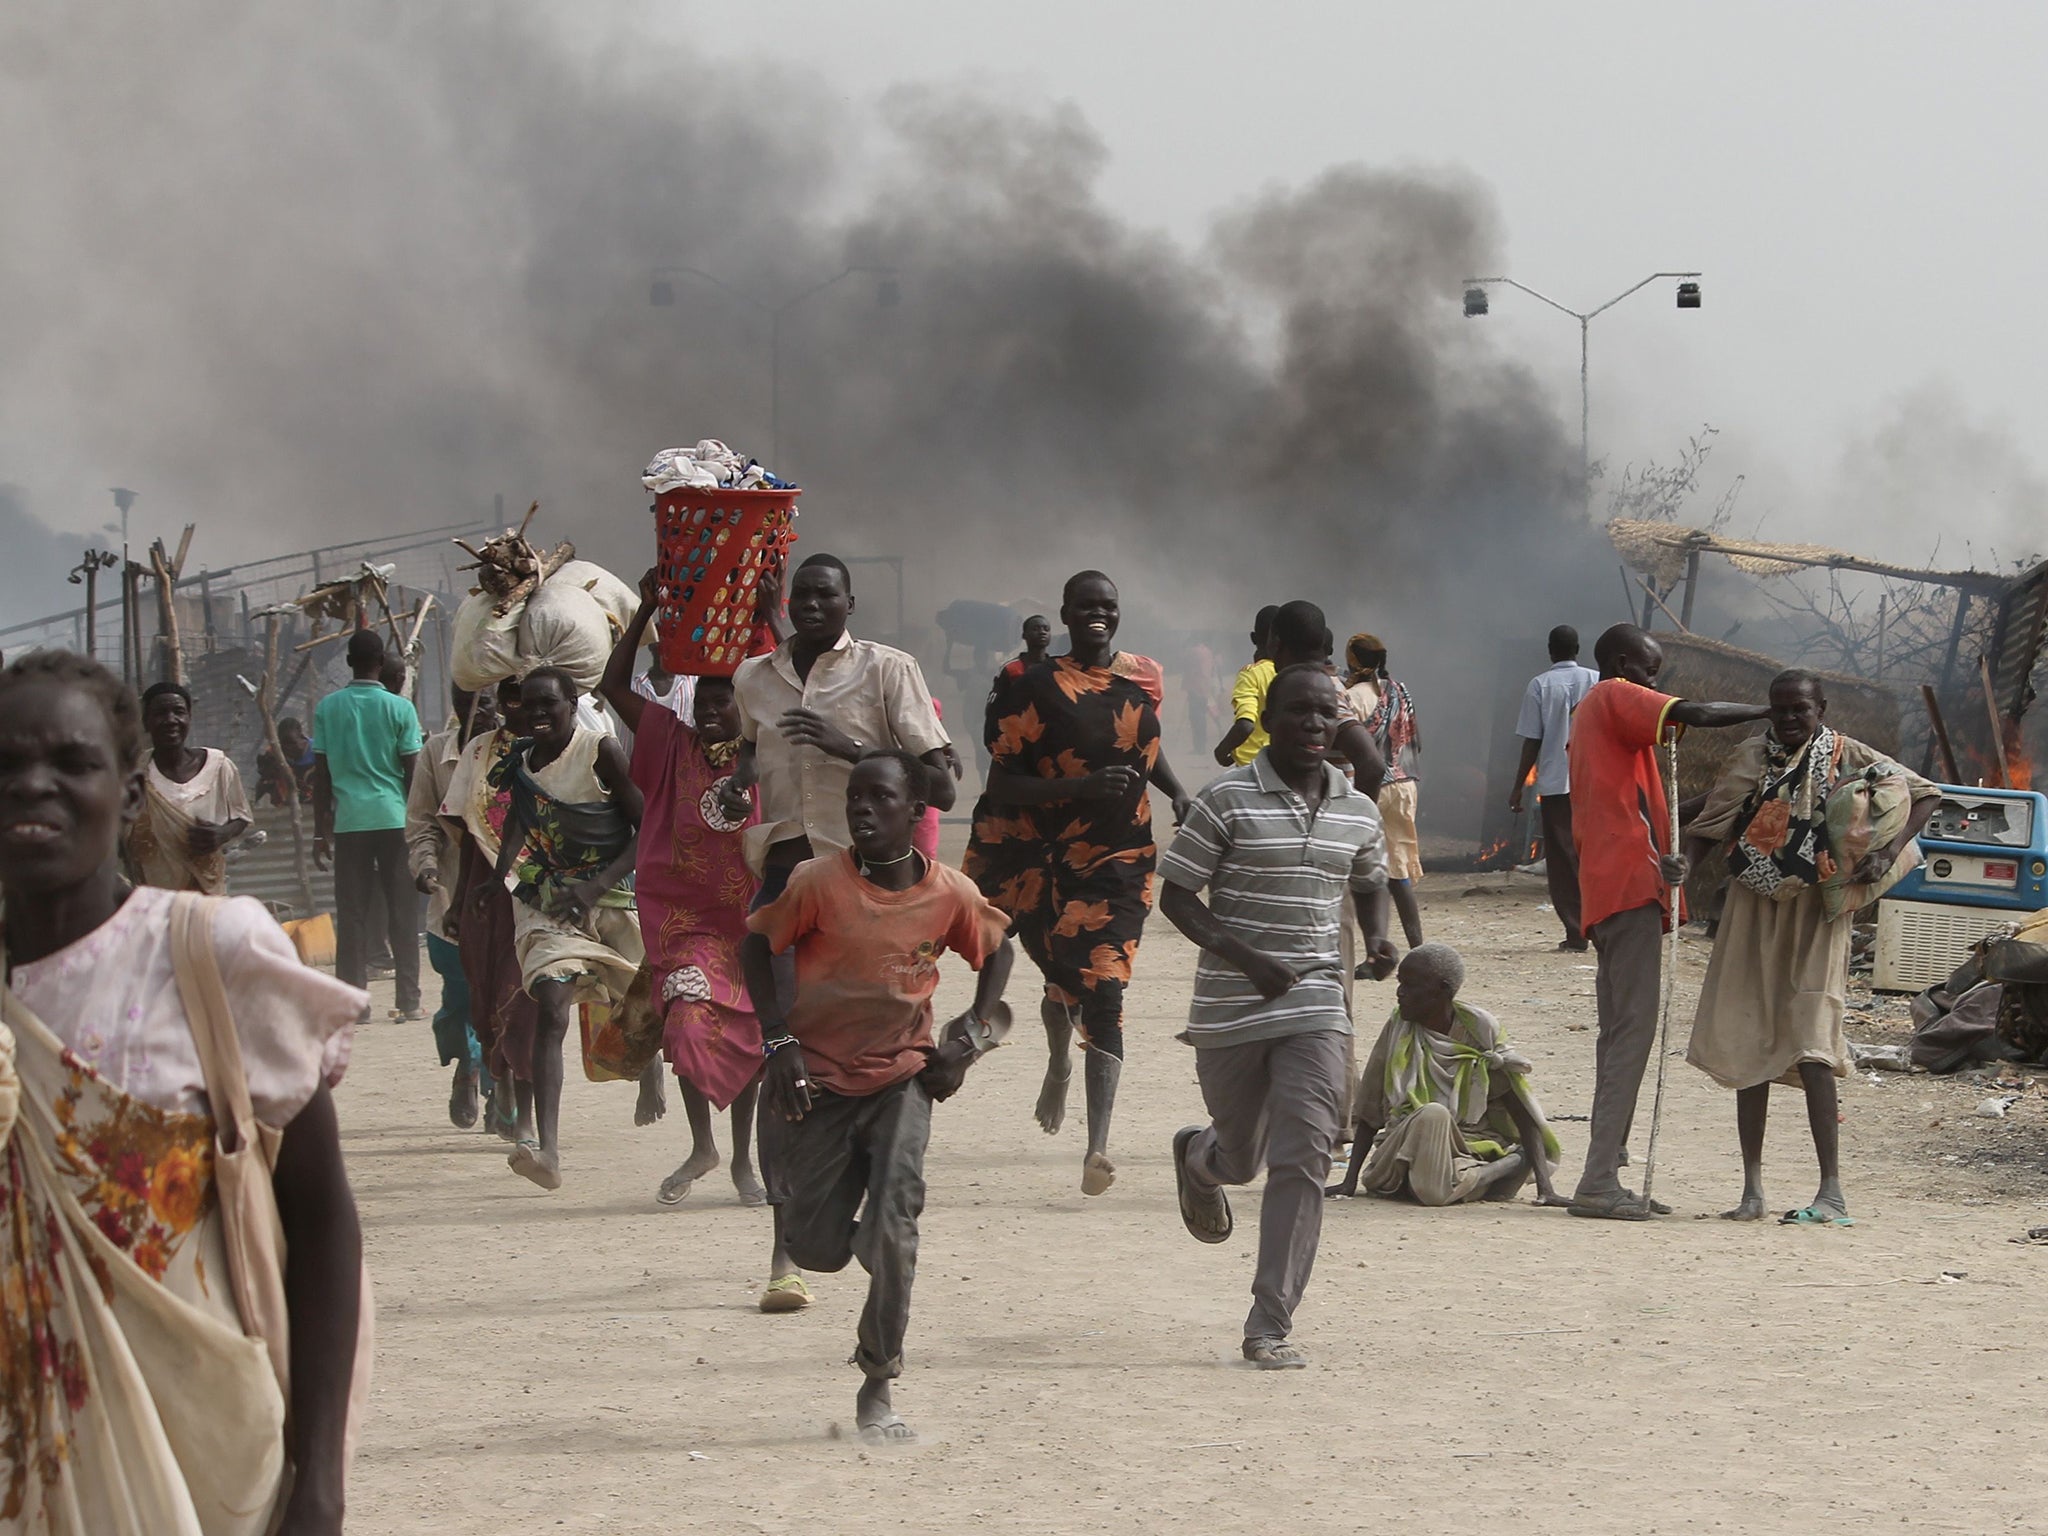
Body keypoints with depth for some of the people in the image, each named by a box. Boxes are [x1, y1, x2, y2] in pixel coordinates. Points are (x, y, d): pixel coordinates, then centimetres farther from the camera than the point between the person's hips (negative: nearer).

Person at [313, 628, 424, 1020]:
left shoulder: (328, 708, 3)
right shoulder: (399, 709, -2)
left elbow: (321, 774, 4)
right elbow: (412, 772, -1)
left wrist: (321, 830, 10)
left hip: (349, 822, 1)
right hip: (394, 819, -1)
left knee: (351, 915, 3)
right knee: (403, 913, 4)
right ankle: (409, 1001, 4)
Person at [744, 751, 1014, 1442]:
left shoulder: (951, 894, -8)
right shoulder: (819, 881, -14)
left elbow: (997, 950, 11)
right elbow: (758, 944, -2)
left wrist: (970, 1035, 0)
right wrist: (779, 1042, -9)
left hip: (902, 1078, 0)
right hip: (818, 1077, 0)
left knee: (892, 1231, -16)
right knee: (818, 1250, 2)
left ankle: (877, 1390, -3)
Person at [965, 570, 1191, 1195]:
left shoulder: (1144, 678, 7)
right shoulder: (1036, 687, -7)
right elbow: (1002, 785, -12)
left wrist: (1178, 791, 9)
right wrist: (1082, 786, -24)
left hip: (1122, 861, 2)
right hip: (1046, 856, -1)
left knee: (1103, 991, -11)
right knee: (1066, 978, 10)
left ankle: (1098, 1144, -20)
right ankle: (1059, 1063, 49)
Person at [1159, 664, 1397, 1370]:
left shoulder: (1357, 811, 6)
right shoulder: (1228, 800, -9)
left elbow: (1370, 885, 25)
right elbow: (1176, 895, -7)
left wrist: (1378, 941, 3)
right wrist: (1247, 959, -20)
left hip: (1315, 1007, 2)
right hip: (1229, 1011, -2)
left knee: (1302, 1159, -12)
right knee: (1243, 1159, 15)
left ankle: (1271, 1325, -8)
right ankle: (1197, 1155, 55)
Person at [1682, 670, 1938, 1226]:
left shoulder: (1847, 758, -2)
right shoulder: (1752, 757, 7)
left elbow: (1923, 794, -1)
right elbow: (1712, 825, 7)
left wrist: (1890, 849, -18)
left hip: (1816, 915, -4)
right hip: (1754, 911, 4)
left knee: (1810, 1046, -15)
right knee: (1747, 1048, 4)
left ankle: (1832, 1192, -16)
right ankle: (1752, 1190, 11)